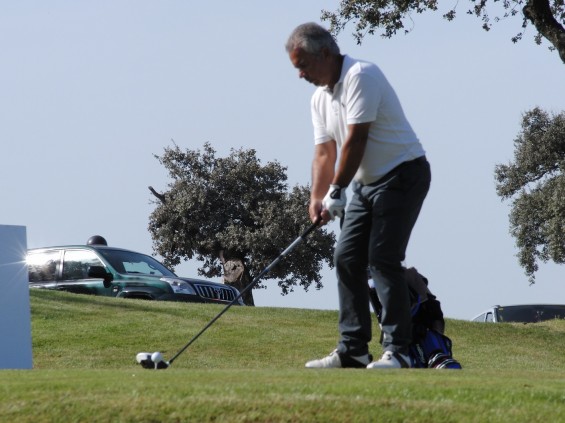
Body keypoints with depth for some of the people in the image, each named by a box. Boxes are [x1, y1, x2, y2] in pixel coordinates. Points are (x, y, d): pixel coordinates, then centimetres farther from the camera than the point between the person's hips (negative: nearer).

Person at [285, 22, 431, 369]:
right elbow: (325, 152, 9)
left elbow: (356, 139, -22)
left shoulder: (360, 76, -18)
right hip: (366, 183, 9)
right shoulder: (320, 99, 10)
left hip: (402, 174, -9)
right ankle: (353, 349, 7)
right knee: (346, 258, 4)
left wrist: (337, 191, -21)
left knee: (383, 259, -15)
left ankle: (398, 350, -14)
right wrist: (317, 198, -5)